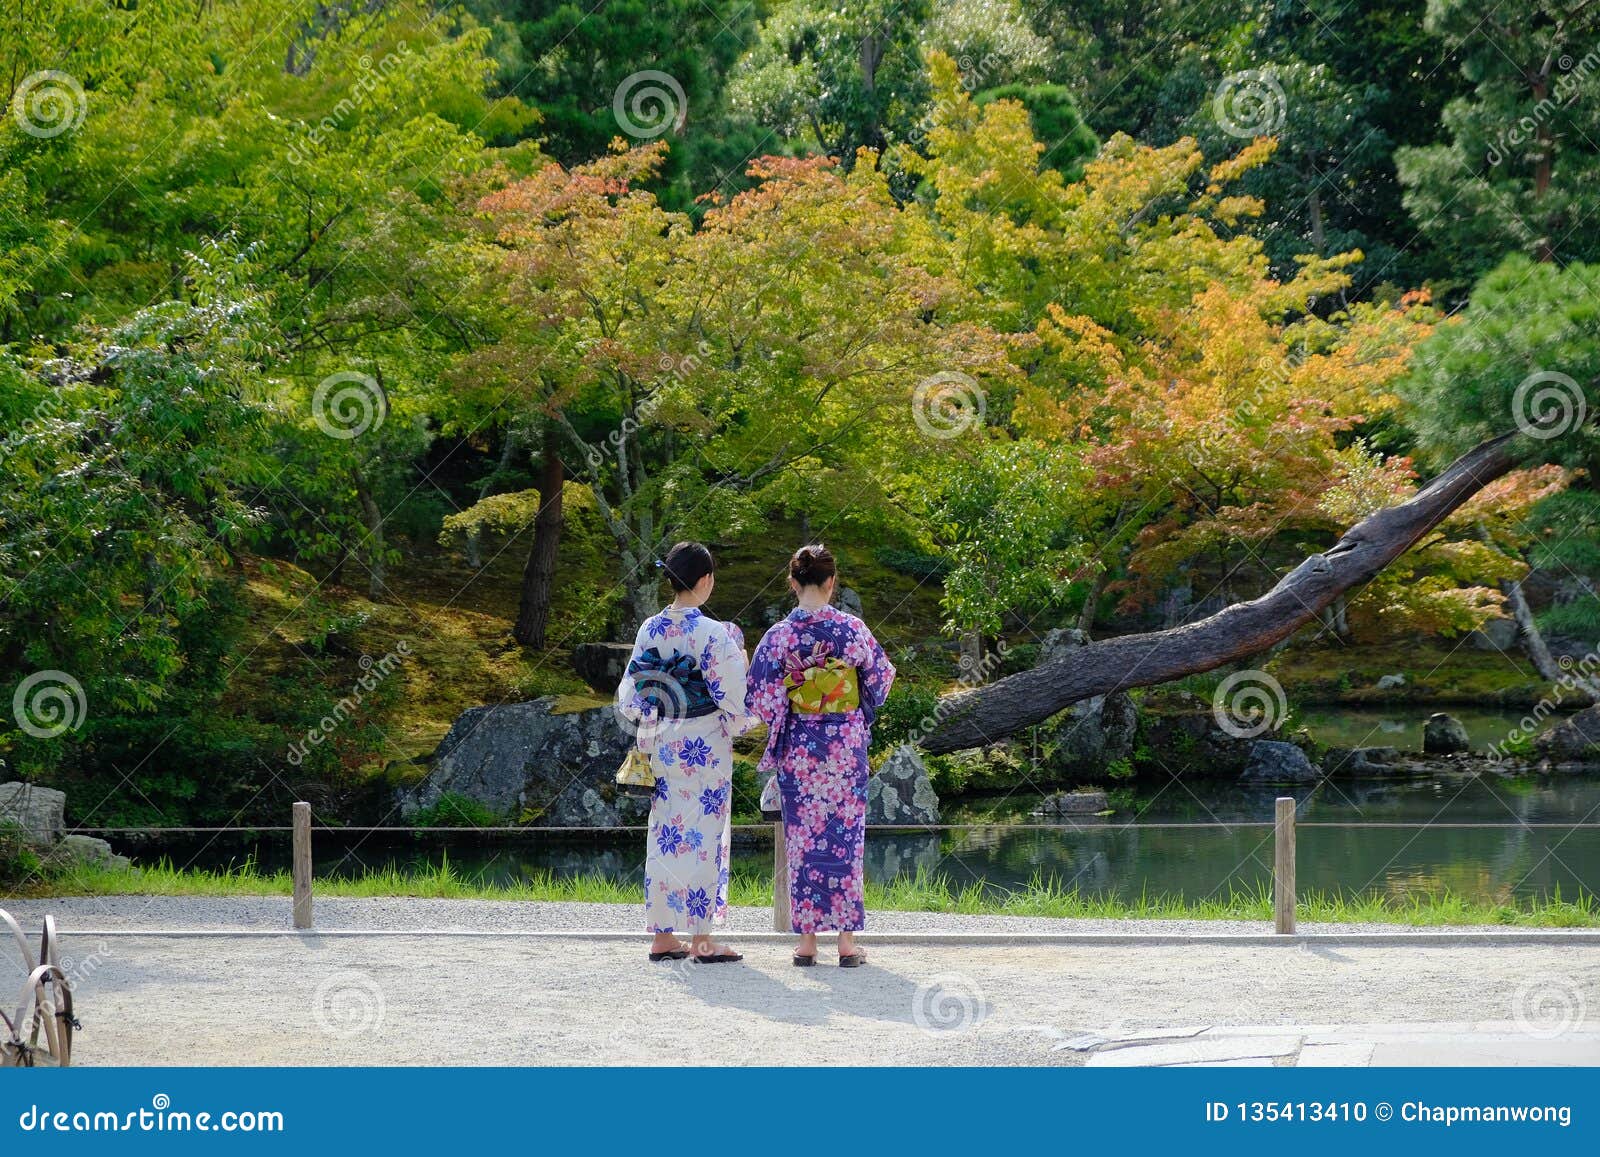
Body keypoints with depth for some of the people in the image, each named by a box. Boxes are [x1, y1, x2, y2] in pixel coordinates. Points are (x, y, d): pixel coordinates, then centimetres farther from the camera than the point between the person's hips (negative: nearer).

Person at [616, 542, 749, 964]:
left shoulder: (650, 630, 2)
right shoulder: (713, 633, -15)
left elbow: (630, 693, 8)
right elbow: (732, 695, -12)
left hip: (661, 743, 5)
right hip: (705, 746, -5)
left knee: (664, 834, 11)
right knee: (702, 836, -1)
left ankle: (662, 936, 13)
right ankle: (701, 939, 1)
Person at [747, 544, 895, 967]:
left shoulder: (780, 636, -8)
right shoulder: (853, 629, -7)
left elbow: (761, 696, -6)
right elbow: (880, 680, 6)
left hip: (798, 746, 0)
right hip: (846, 744, 0)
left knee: (803, 837, 7)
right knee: (846, 836, 6)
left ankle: (807, 939, 6)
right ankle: (847, 940, 5)